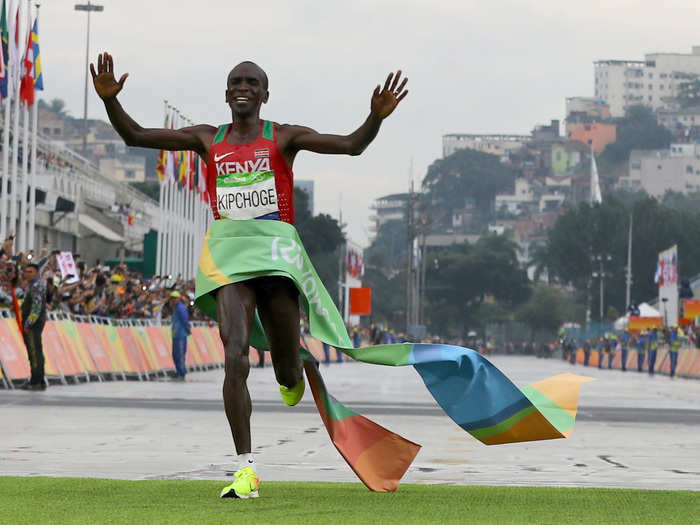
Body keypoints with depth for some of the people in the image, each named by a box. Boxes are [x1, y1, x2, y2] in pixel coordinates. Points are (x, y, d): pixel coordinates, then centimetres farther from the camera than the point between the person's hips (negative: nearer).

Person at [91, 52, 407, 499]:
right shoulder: (208, 140, 9)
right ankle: (247, 471, -18)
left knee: (288, 375, 10)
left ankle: (292, 375, 53)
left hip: (278, 264, 0)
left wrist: (377, 116, -26)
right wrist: (110, 99, -10)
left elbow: (351, 145, -8)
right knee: (235, 359, -19)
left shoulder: (284, 138, 3)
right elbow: (135, 136, 7)